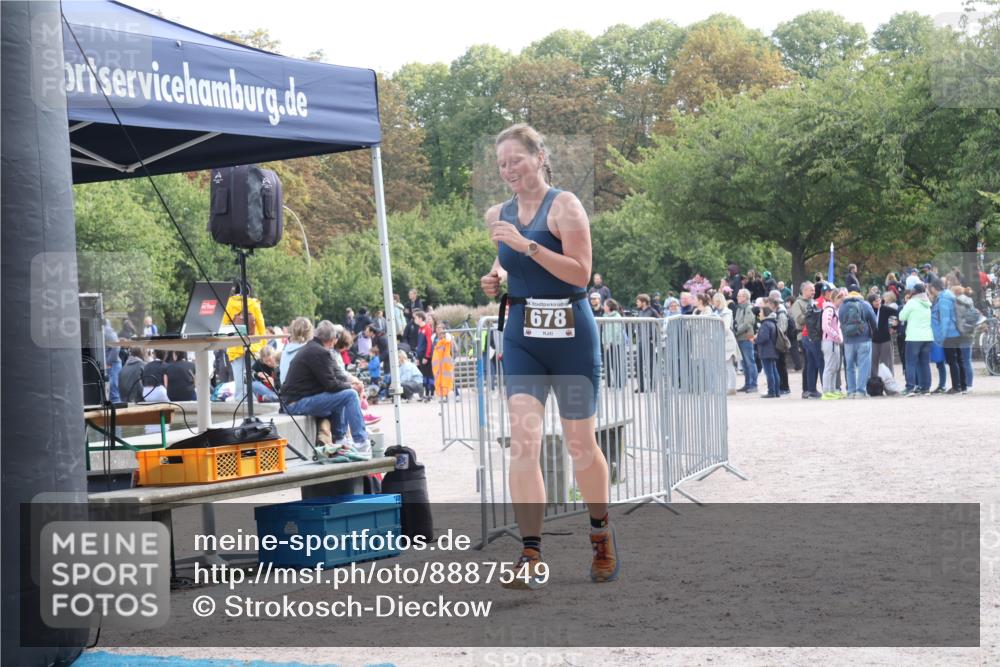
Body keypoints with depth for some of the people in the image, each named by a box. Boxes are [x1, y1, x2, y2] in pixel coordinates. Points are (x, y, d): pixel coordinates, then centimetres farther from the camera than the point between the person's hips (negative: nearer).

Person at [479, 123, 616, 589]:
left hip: (570, 332, -4)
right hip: (521, 336, 4)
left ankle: (601, 534, 32)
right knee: (522, 441, -11)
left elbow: (580, 273, -16)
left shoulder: (564, 205, -8)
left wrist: (528, 245, -22)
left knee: (579, 442, 8)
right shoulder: (498, 216, 9)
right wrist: (497, 279, 5)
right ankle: (530, 556, -12)